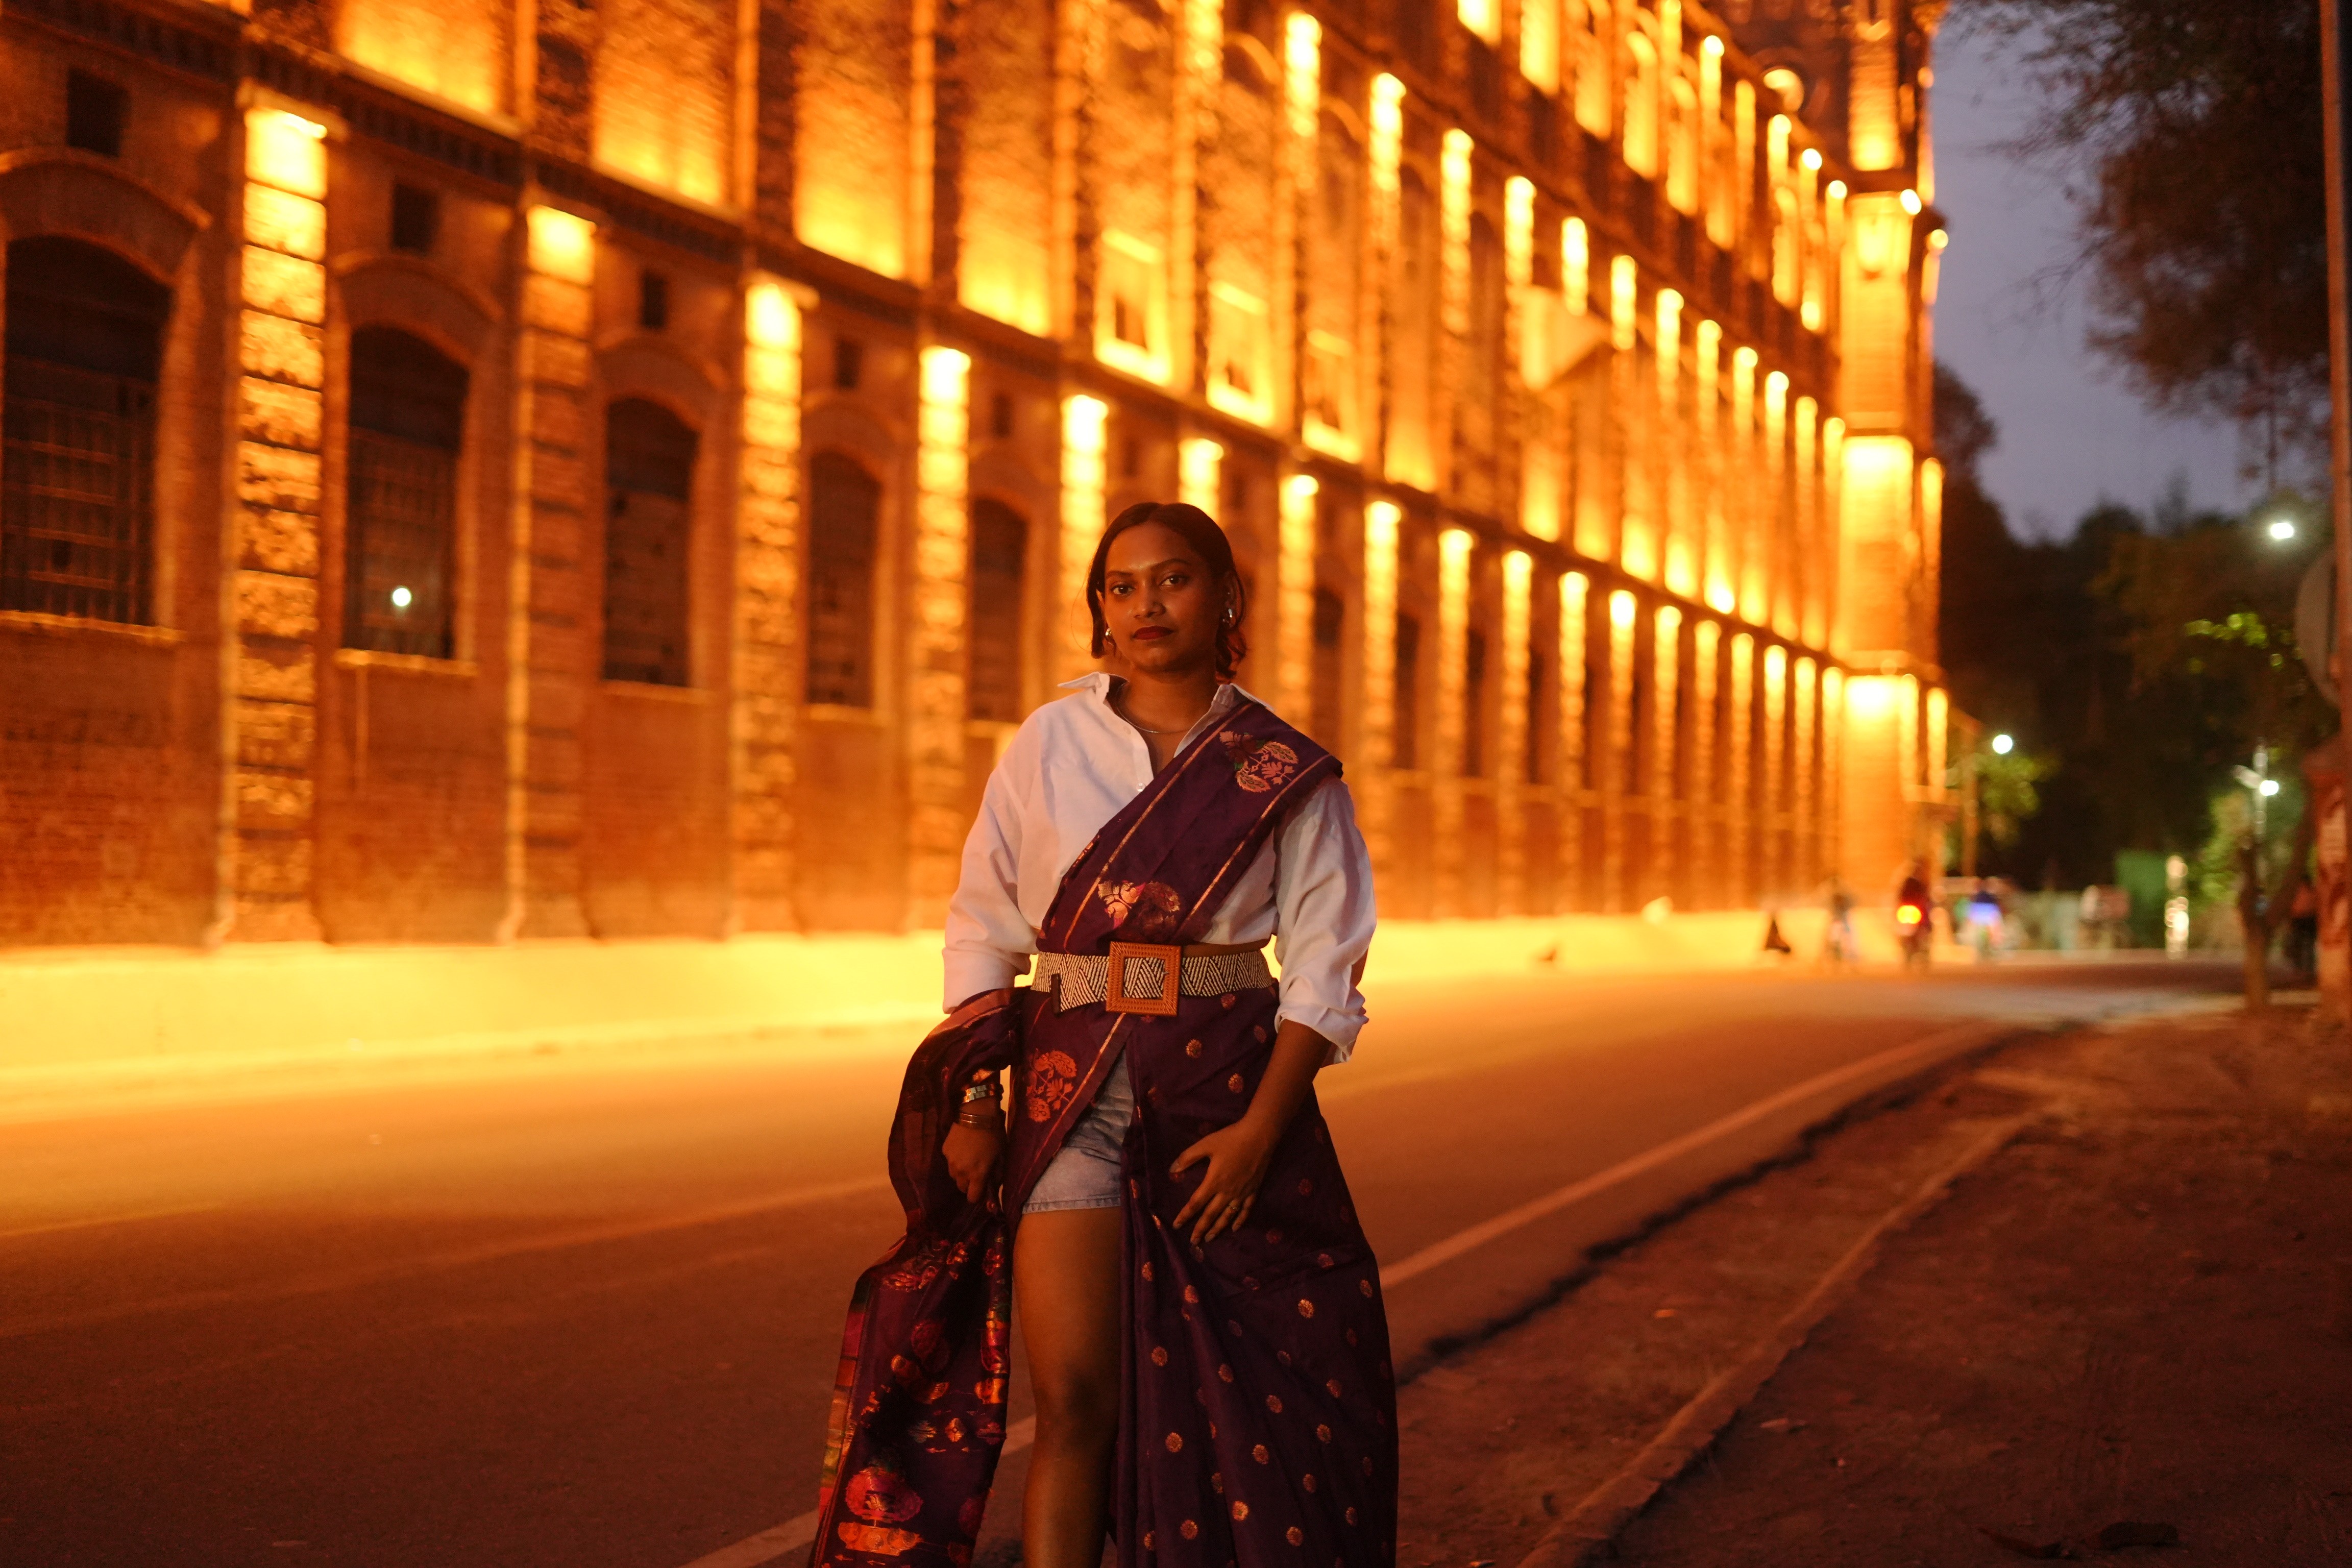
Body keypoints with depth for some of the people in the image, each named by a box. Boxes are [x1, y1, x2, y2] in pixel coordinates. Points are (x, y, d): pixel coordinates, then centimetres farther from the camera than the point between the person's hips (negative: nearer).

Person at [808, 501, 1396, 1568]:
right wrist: (971, 1099, -2)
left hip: (1227, 1086, 0)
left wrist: (1259, 1129, -12)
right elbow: (982, 928, 8)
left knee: (1236, 1394, 5)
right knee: (1074, 1397, -8)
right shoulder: (1048, 744, 5)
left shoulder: (1286, 774, 2)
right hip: (1071, 1087, 0)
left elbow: (1323, 967, -1)